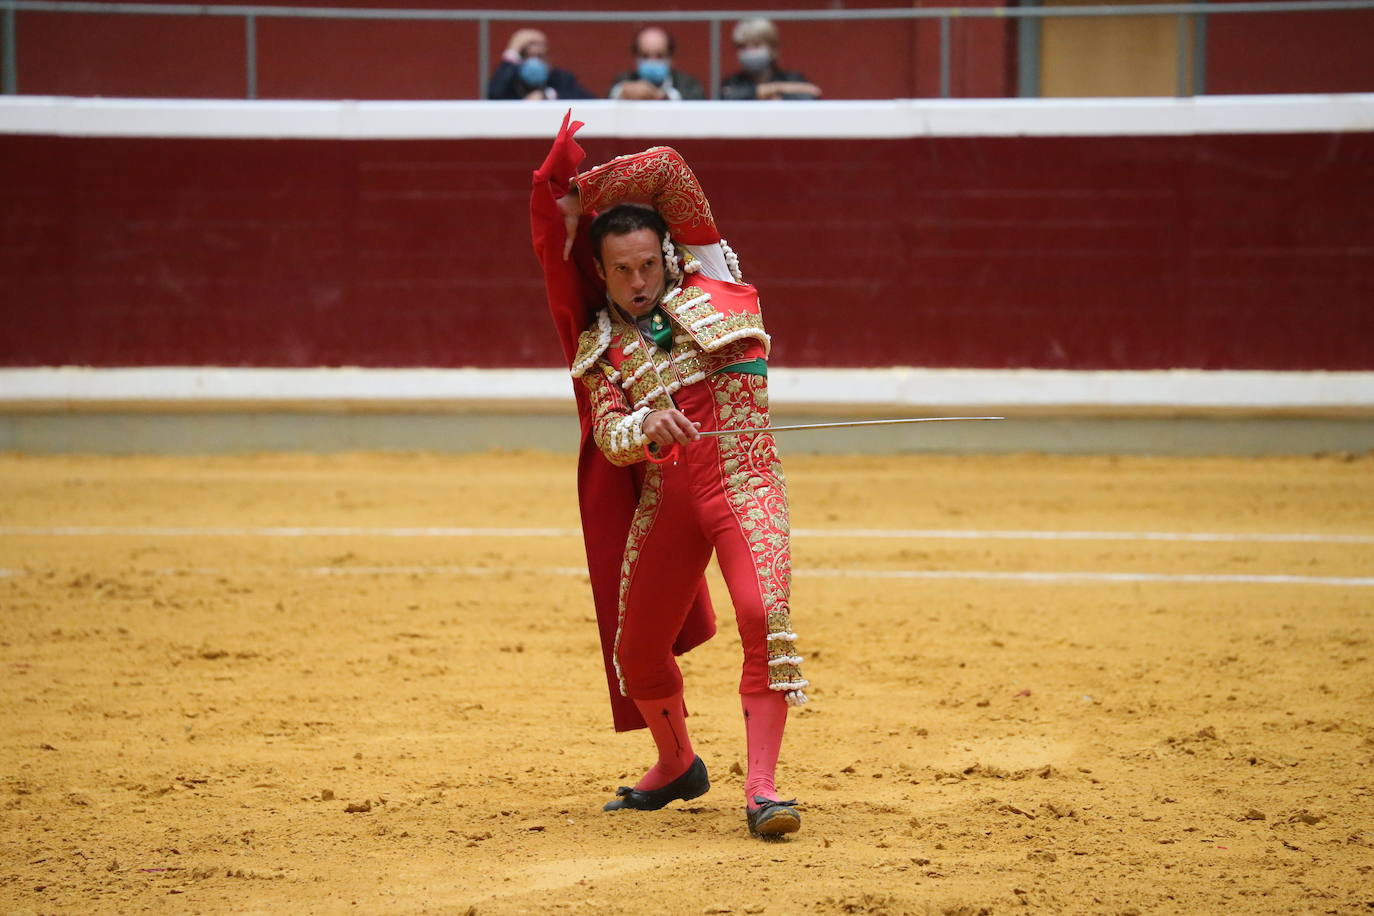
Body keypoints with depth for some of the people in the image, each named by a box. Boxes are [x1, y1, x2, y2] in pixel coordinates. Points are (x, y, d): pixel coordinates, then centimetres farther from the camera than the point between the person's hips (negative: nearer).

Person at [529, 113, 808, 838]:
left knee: (765, 615, -25)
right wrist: (646, 428, -26)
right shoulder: (601, 347, 11)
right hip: (663, 499, 4)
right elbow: (609, 437, -5)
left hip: (743, 483, -4)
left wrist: (577, 194, 6)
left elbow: (668, 169, 1)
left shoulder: (704, 278, 7)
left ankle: (761, 789, -27)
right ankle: (677, 766, 40)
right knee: (637, 649, 11)